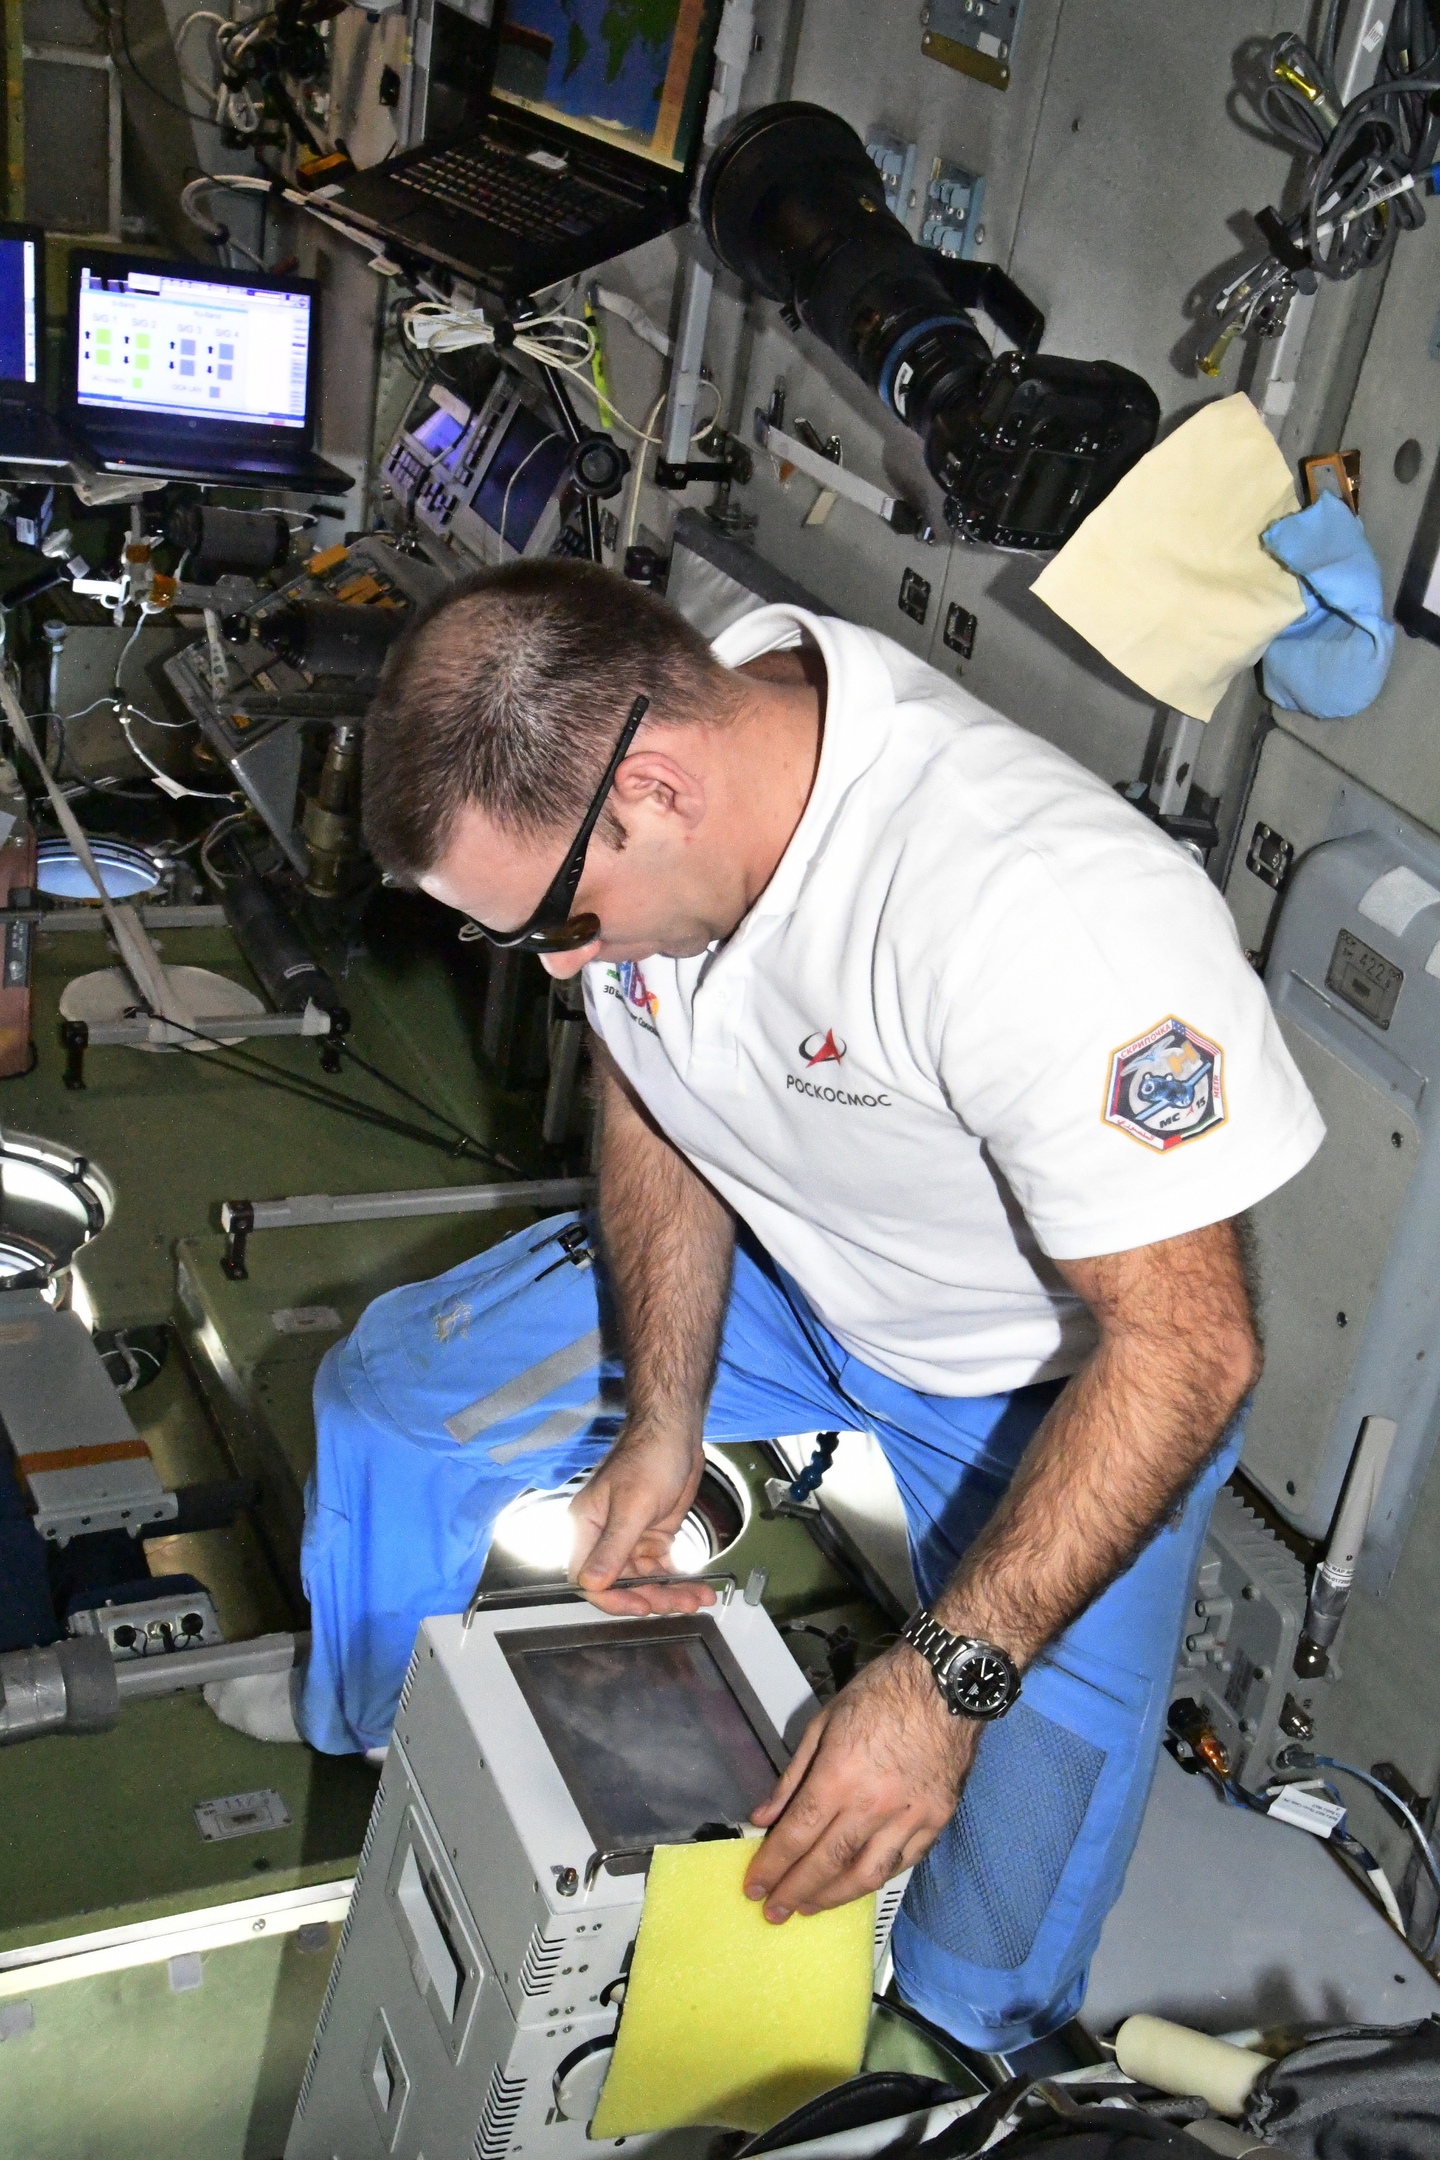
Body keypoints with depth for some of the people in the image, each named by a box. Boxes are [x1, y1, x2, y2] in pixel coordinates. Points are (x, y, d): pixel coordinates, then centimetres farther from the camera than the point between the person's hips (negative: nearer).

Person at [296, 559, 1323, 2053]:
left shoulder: (1050, 927, -42)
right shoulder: (590, 777, -19)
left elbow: (1183, 1347, -34)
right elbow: (650, 1095, -3)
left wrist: (948, 1680, -35)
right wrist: (661, 1422, -11)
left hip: (1054, 1383, -5)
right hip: (775, 1264, 6)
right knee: (391, 1398, 2)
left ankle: (966, 2058, 20)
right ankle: (383, 1787, 26)